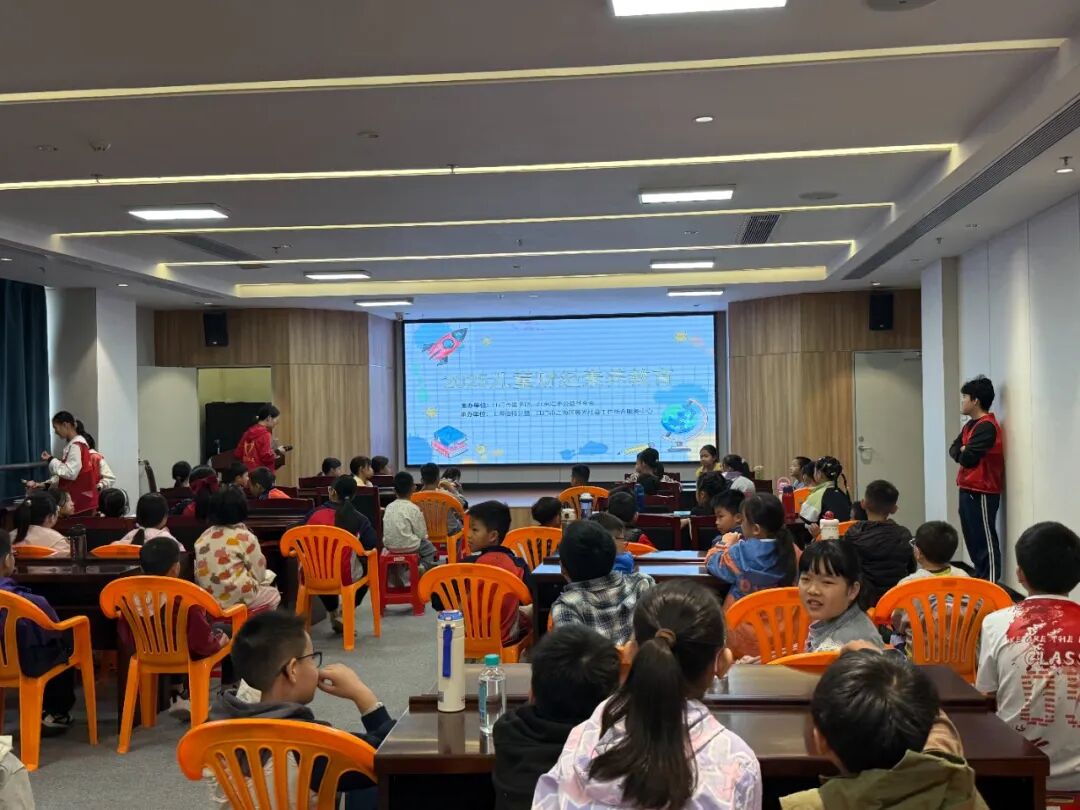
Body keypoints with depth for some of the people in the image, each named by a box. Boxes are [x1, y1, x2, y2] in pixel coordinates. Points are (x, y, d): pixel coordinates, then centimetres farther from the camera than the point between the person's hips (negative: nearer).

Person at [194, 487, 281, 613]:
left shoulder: (204, 536, 7)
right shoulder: (245, 537, -9)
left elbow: (199, 572, 11)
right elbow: (258, 574, -3)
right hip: (237, 598, -6)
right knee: (273, 594, 23)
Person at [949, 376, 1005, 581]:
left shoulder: (986, 426, -16)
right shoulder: (971, 425, 16)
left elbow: (967, 458, -20)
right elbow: (953, 449, 13)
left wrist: (963, 453, 1)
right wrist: (963, 452, -8)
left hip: (981, 493, -10)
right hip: (969, 490, 10)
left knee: (985, 540, -7)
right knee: (973, 539, 14)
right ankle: (979, 580, 22)